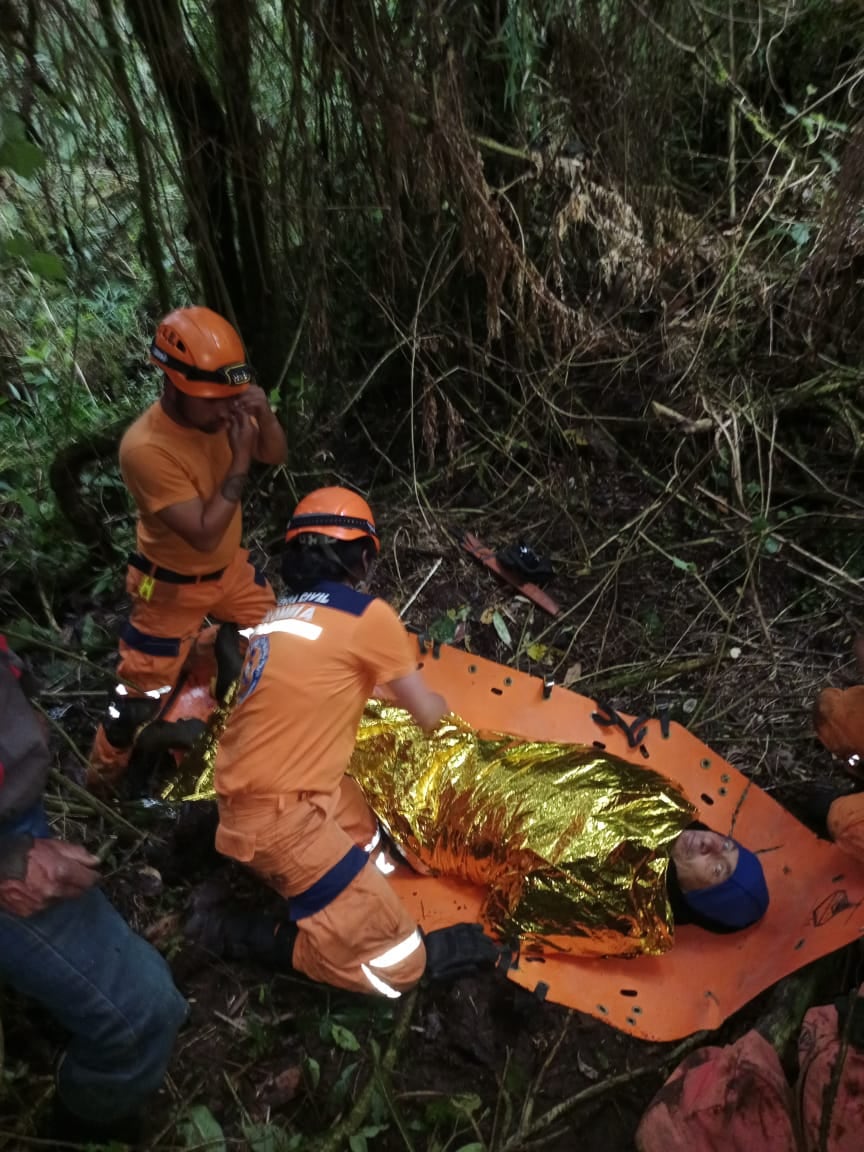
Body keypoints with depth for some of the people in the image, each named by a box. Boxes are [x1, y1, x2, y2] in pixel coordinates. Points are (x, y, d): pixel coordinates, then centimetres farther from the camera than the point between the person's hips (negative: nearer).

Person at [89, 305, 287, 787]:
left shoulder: (217, 409, -14)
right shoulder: (146, 448, -33)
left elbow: (276, 456, -2)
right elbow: (204, 534, -33)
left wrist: (263, 414, -23)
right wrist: (239, 461, -32)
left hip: (230, 567, 7)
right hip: (174, 588, -6)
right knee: (143, 690, 3)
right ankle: (105, 772, 30)